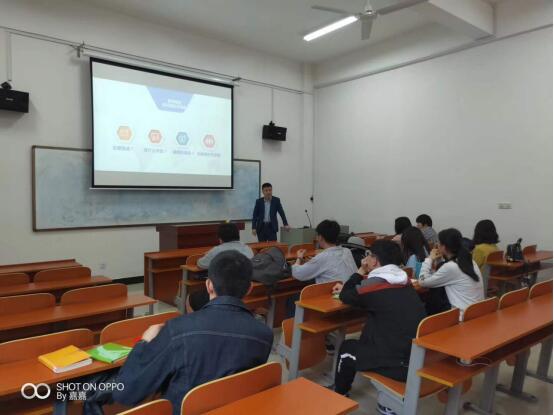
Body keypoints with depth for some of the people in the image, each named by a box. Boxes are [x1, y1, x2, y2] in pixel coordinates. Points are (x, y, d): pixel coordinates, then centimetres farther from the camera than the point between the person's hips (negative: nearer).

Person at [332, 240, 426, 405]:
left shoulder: (374, 284, -15)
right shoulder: (403, 281, 7)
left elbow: (345, 297, 3)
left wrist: (361, 271, 8)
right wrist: (346, 287, 26)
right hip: (420, 357, 7)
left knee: (347, 348, 14)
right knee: (367, 336, 28)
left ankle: (338, 396, 39)